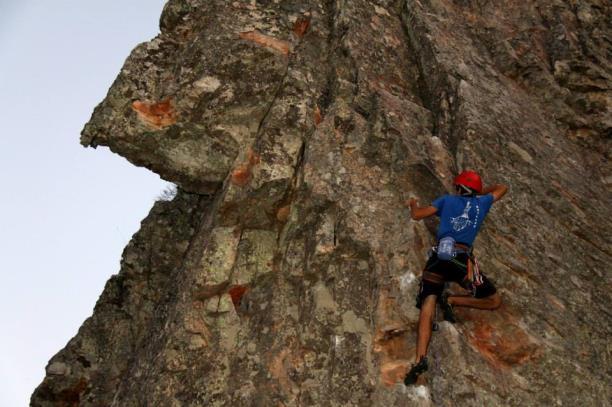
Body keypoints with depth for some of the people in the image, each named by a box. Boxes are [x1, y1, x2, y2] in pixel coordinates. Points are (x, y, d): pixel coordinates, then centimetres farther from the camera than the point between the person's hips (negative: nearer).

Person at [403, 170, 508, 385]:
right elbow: (502, 188, 39)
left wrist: (413, 204, 33)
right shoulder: (481, 202, 20)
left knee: (427, 306, -6)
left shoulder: (447, 200, 16)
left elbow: (416, 215, 12)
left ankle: (420, 359, -26)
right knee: (494, 301, 14)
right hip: (462, 260, -1)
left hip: (438, 258, 1)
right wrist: (481, 192, 53)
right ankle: (452, 301, -4)